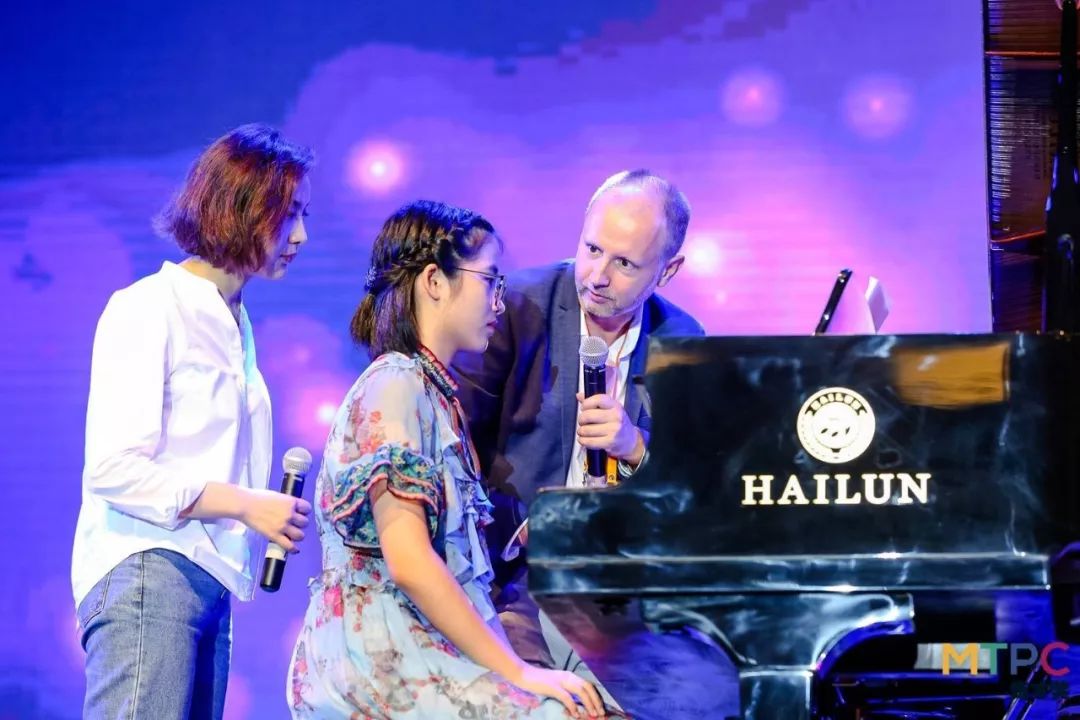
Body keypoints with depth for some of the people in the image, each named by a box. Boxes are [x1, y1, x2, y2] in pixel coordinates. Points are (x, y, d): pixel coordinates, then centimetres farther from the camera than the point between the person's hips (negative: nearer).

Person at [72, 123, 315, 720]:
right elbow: (112, 468, -14)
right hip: (147, 574, -8)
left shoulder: (234, 323, 17)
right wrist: (244, 503, -14)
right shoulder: (149, 309, -7)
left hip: (208, 580, 8)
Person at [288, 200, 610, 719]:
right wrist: (516, 672, -16)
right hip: (379, 659, -9)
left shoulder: (432, 390, 19)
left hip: (422, 646, 9)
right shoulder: (394, 386, -9)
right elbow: (409, 562, -18)